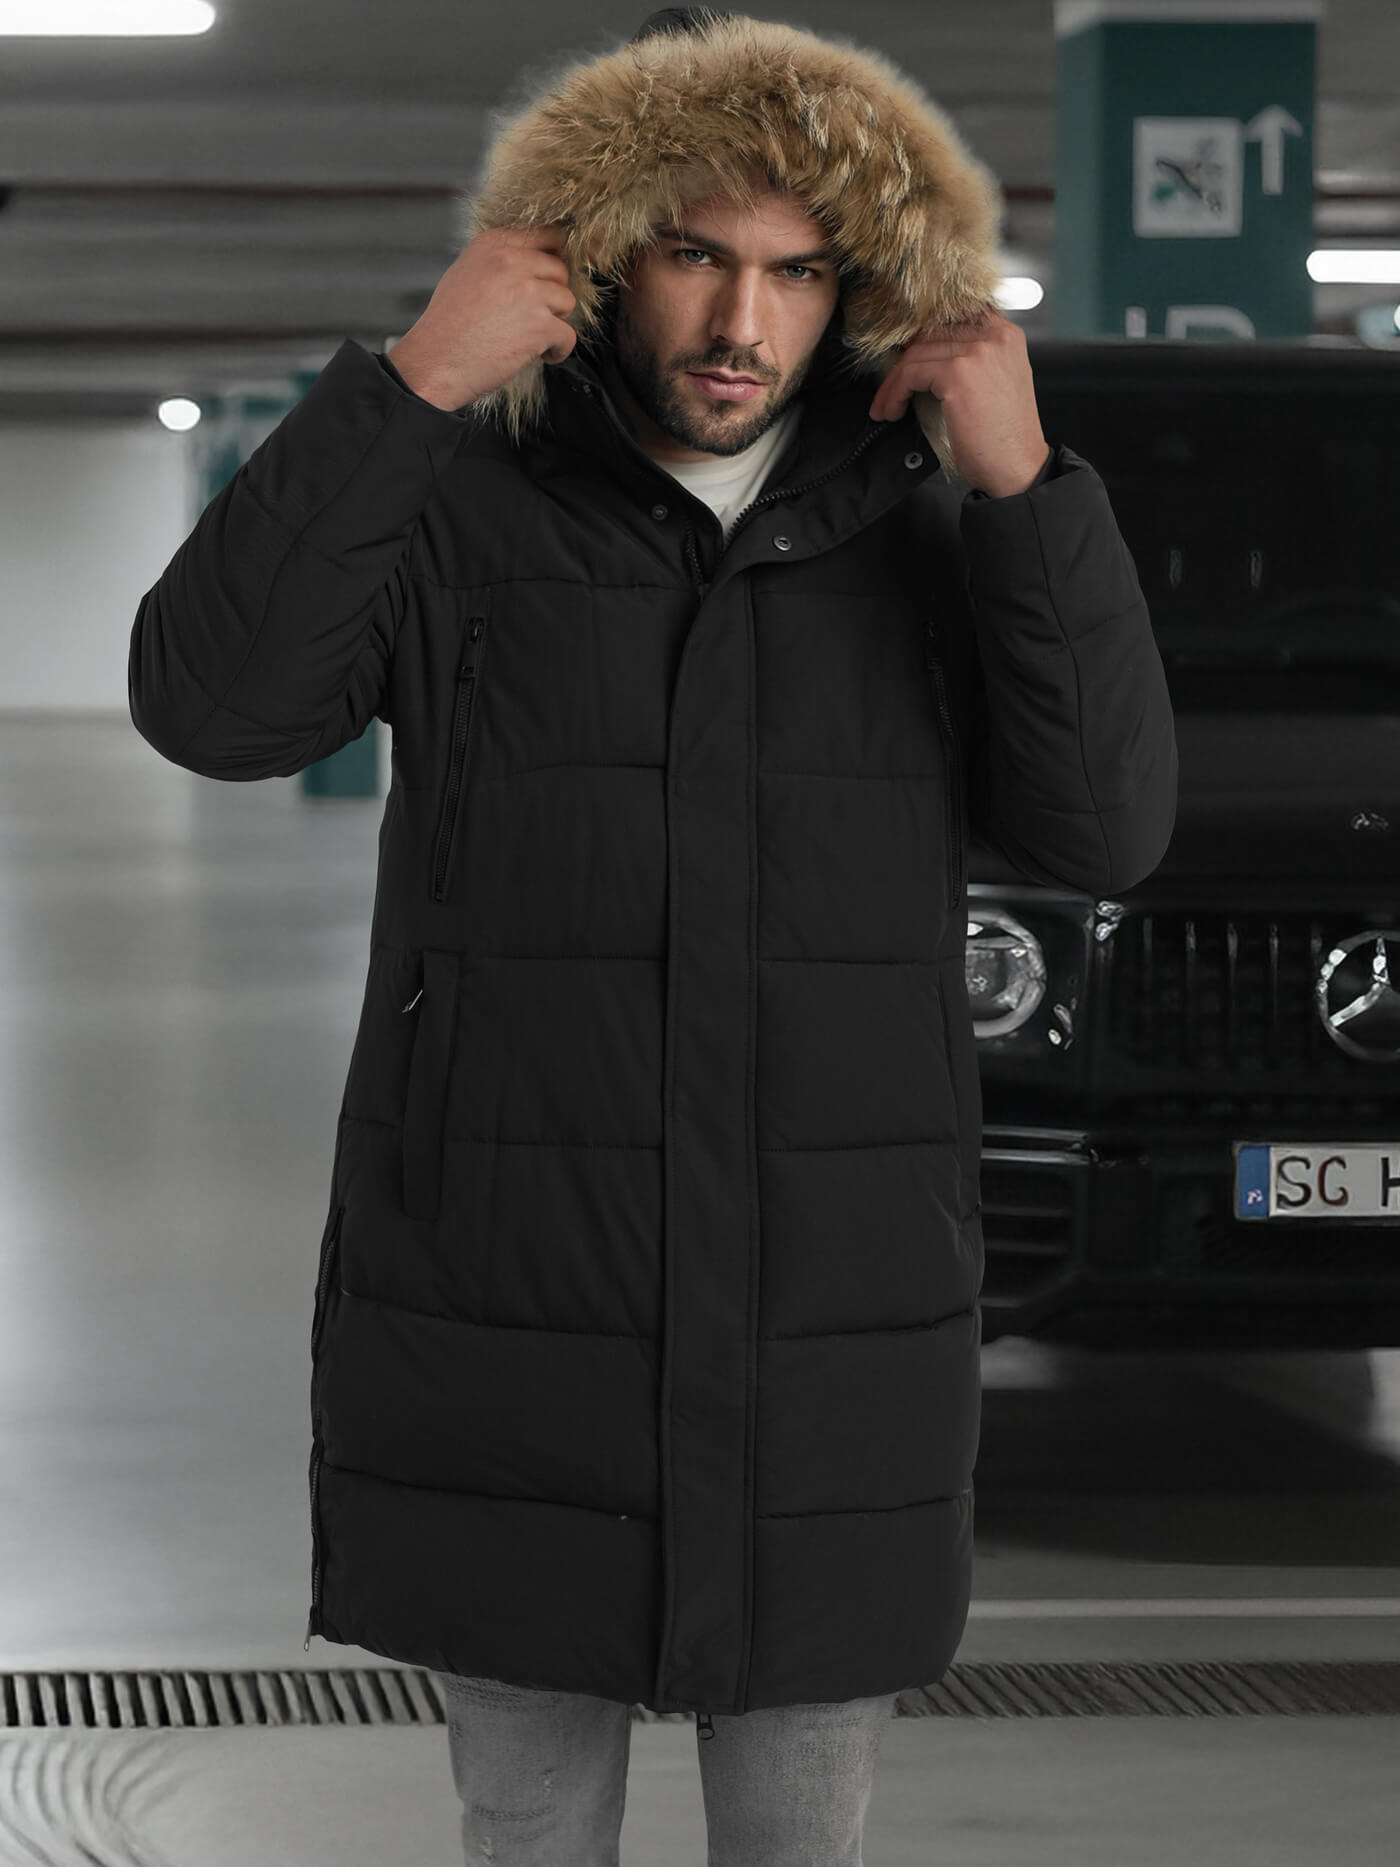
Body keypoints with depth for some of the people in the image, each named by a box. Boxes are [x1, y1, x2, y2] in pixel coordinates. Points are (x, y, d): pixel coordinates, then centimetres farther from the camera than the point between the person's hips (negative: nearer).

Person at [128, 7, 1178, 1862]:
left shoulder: (925, 532, 3)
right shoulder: (464, 509, -4)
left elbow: (1100, 827, -9)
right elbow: (211, 702, -20)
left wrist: (1028, 482, -20)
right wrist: (411, 379, -28)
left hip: (824, 1349, 2)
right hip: (512, 1332, -1)